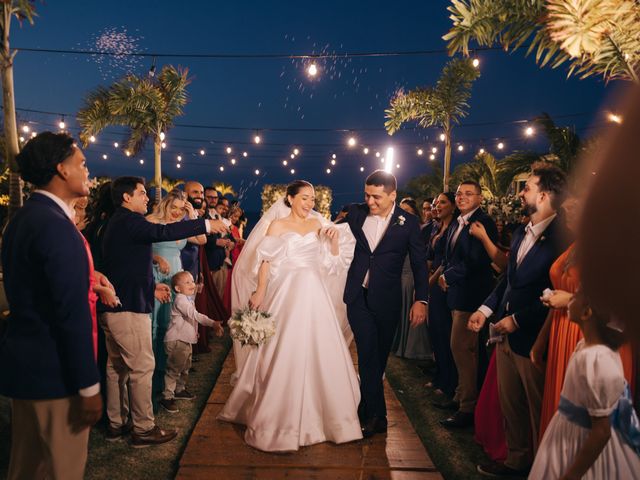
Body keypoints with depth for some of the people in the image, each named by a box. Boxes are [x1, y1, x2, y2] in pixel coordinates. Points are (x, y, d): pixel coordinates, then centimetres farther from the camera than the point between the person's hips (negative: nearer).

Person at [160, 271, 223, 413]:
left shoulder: (188, 299, 14)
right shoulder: (180, 299, -17)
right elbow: (194, 315, -28)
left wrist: (194, 332, 27)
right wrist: (213, 323, -32)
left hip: (186, 340, 10)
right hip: (176, 341, -10)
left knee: (185, 368, 21)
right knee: (174, 369, -7)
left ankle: (180, 390, 37)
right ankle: (167, 397, -1)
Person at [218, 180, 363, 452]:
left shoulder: (317, 224, 12)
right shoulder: (277, 225, 1)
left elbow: (332, 258, 13)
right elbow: (266, 261, -5)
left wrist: (335, 239, -4)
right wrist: (259, 293, -13)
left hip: (314, 295, 4)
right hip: (287, 294, -4)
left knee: (318, 352, 7)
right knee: (284, 354, -2)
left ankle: (318, 412, 25)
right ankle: (281, 417, 13)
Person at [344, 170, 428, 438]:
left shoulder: (408, 222, -4)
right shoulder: (356, 213, 1)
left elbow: (419, 263, -2)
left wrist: (421, 300, -8)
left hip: (387, 300, 0)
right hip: (358, 296, 1)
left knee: (379, 355, 11)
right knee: (368, 352, -7)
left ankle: (366, 408, 29)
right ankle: (376, 415, 3)